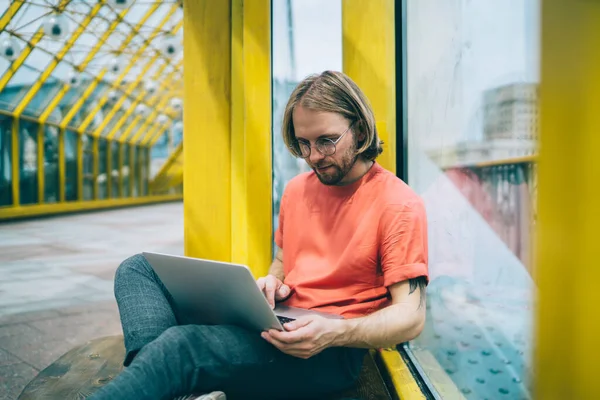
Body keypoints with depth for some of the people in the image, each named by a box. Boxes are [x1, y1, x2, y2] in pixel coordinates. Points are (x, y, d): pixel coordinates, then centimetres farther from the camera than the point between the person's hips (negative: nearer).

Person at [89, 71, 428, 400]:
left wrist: (335, 332, -28)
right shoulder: (296, 189, 12)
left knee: (181, 344, -35)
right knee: (138, 269, -3)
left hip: (332, 351, -7)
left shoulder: (400, 205, -10)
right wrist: (273, 283, 0)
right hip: (278, 323, 8)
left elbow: (411, 317, -12)